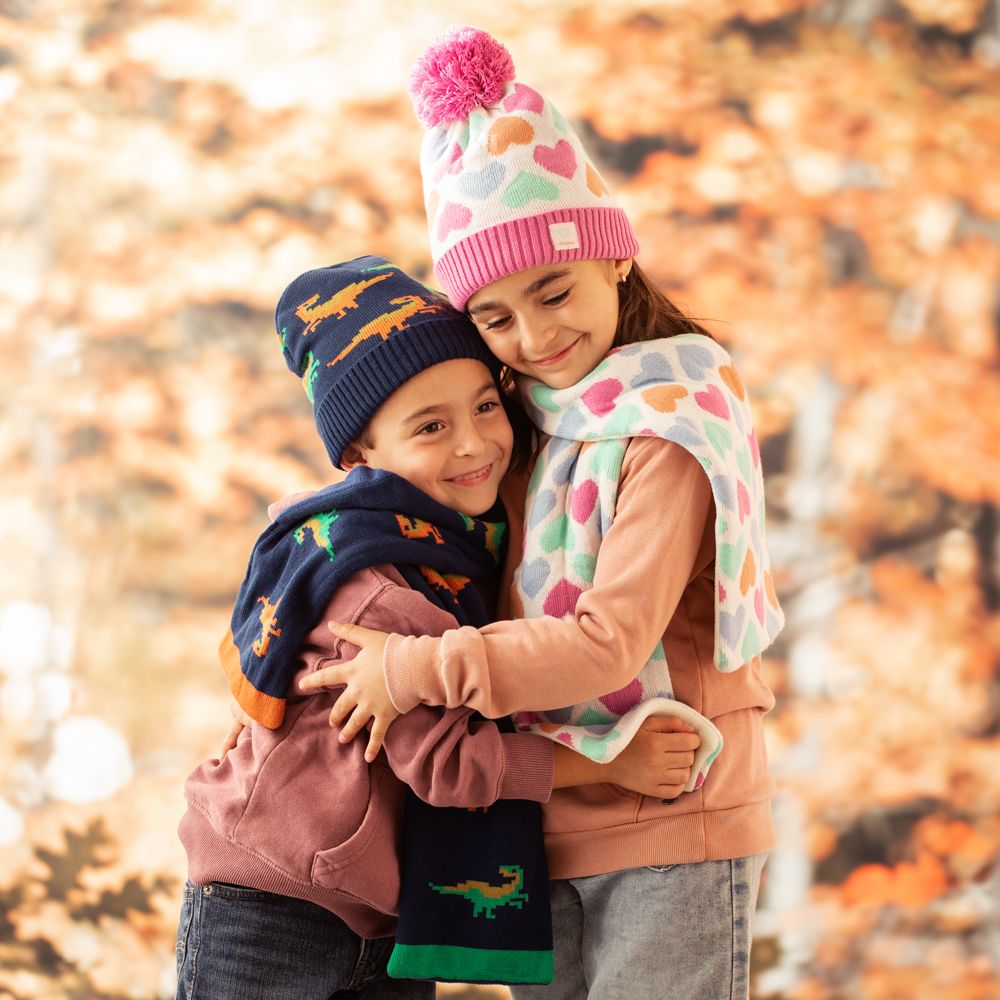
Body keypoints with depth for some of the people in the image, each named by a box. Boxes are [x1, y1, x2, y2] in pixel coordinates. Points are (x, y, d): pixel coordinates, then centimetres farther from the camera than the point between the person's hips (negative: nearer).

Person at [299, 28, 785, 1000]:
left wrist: (418, 670, -15)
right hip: (547, 833, 7)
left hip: (670, 828, -7)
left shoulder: (667, 423, -13)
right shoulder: (529, 421, 8)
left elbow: (611, 641, -20)